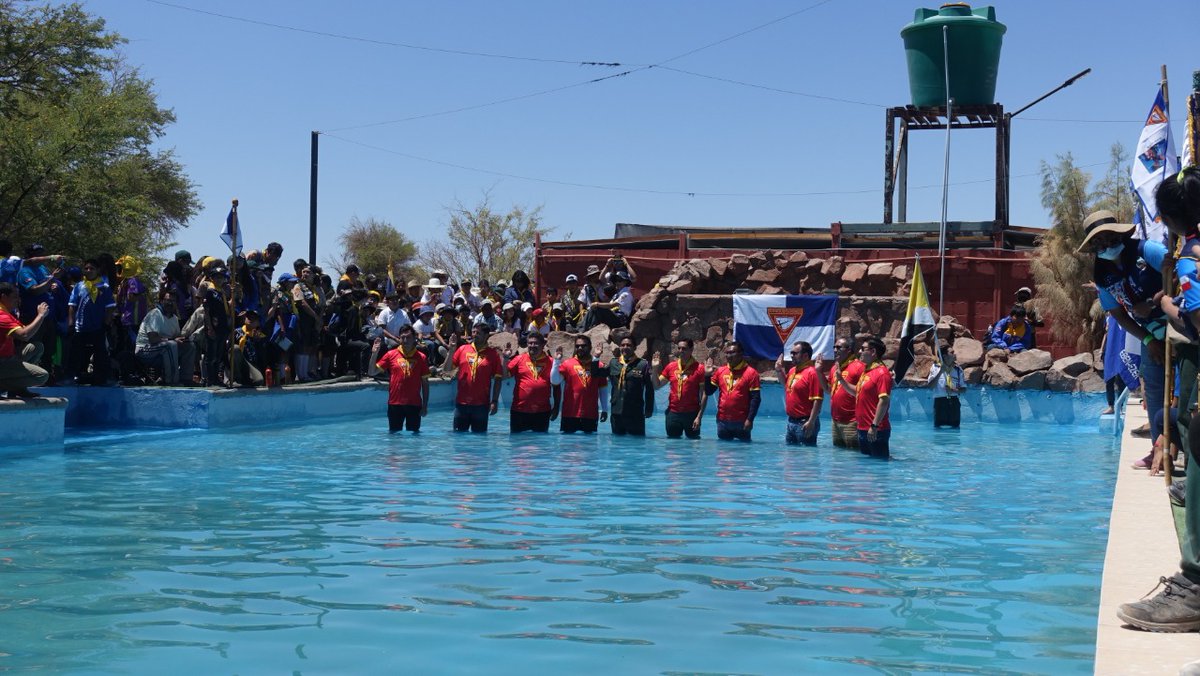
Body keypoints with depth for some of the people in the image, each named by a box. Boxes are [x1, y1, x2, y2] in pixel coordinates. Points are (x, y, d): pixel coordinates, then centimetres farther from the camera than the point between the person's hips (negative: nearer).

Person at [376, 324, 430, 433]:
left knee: (414, 434, 6)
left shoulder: (421, 357, 3)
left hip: (414, 404, 0)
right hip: (395, 403, 0)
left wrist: (425, 406, 2)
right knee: (394, 434, 6)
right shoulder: (391, 355, 3)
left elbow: (425, 383, 6)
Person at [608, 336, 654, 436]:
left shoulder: (643, 364, -4)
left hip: (635, 414, -4)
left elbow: (649, 389, -4)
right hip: (616, 413, 4)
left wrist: (648, 410, -6)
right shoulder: (613, 363, 8)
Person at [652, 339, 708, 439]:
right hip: (673, 413, 3)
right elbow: (657, 386, 10)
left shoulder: (699, 368, -5)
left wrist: (699, 416, -11)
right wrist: (655, 369, -5)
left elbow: (704, 394, -6)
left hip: (692, 414, -3)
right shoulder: (671, 366, 7)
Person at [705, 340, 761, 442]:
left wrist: (750, 419, -15)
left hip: (741, 422, -5)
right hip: (722, 421, 5)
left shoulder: (750, 373, -6)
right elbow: (709, 391, 11)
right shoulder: (720, 371, 9)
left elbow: (755, 399, -8)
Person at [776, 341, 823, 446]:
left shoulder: (812, 373, -17)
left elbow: (817, 401, -21)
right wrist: (779, 370, 16)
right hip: (791, 421, 9)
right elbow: (786, 384, 34)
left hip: (805, 423, -9)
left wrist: (811, 422, -24)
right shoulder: (792, 371, 11)